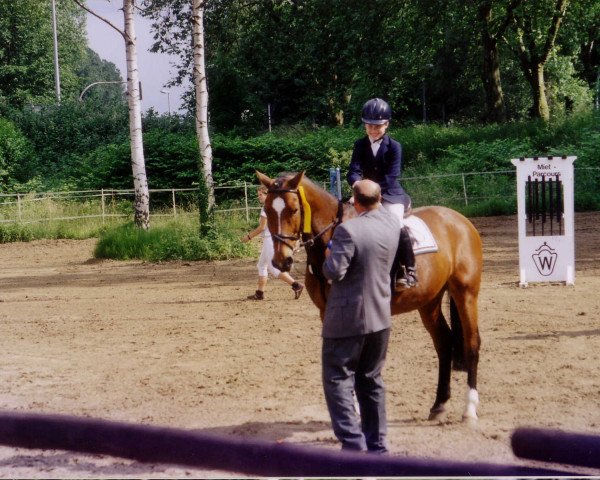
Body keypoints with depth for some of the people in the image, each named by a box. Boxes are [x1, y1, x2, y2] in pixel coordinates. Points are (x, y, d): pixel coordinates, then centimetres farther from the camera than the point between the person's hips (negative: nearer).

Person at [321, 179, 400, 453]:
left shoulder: (348, 230, -21)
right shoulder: (392, 225, 0)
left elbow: (334, 272, -22)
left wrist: (329, 255, -3)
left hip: (347, 320, -7)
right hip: (381, 317, 7)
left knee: (337, 380, 2)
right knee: (371, 381, 16)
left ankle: (353, 443, -5)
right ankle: (377, 445, 20)